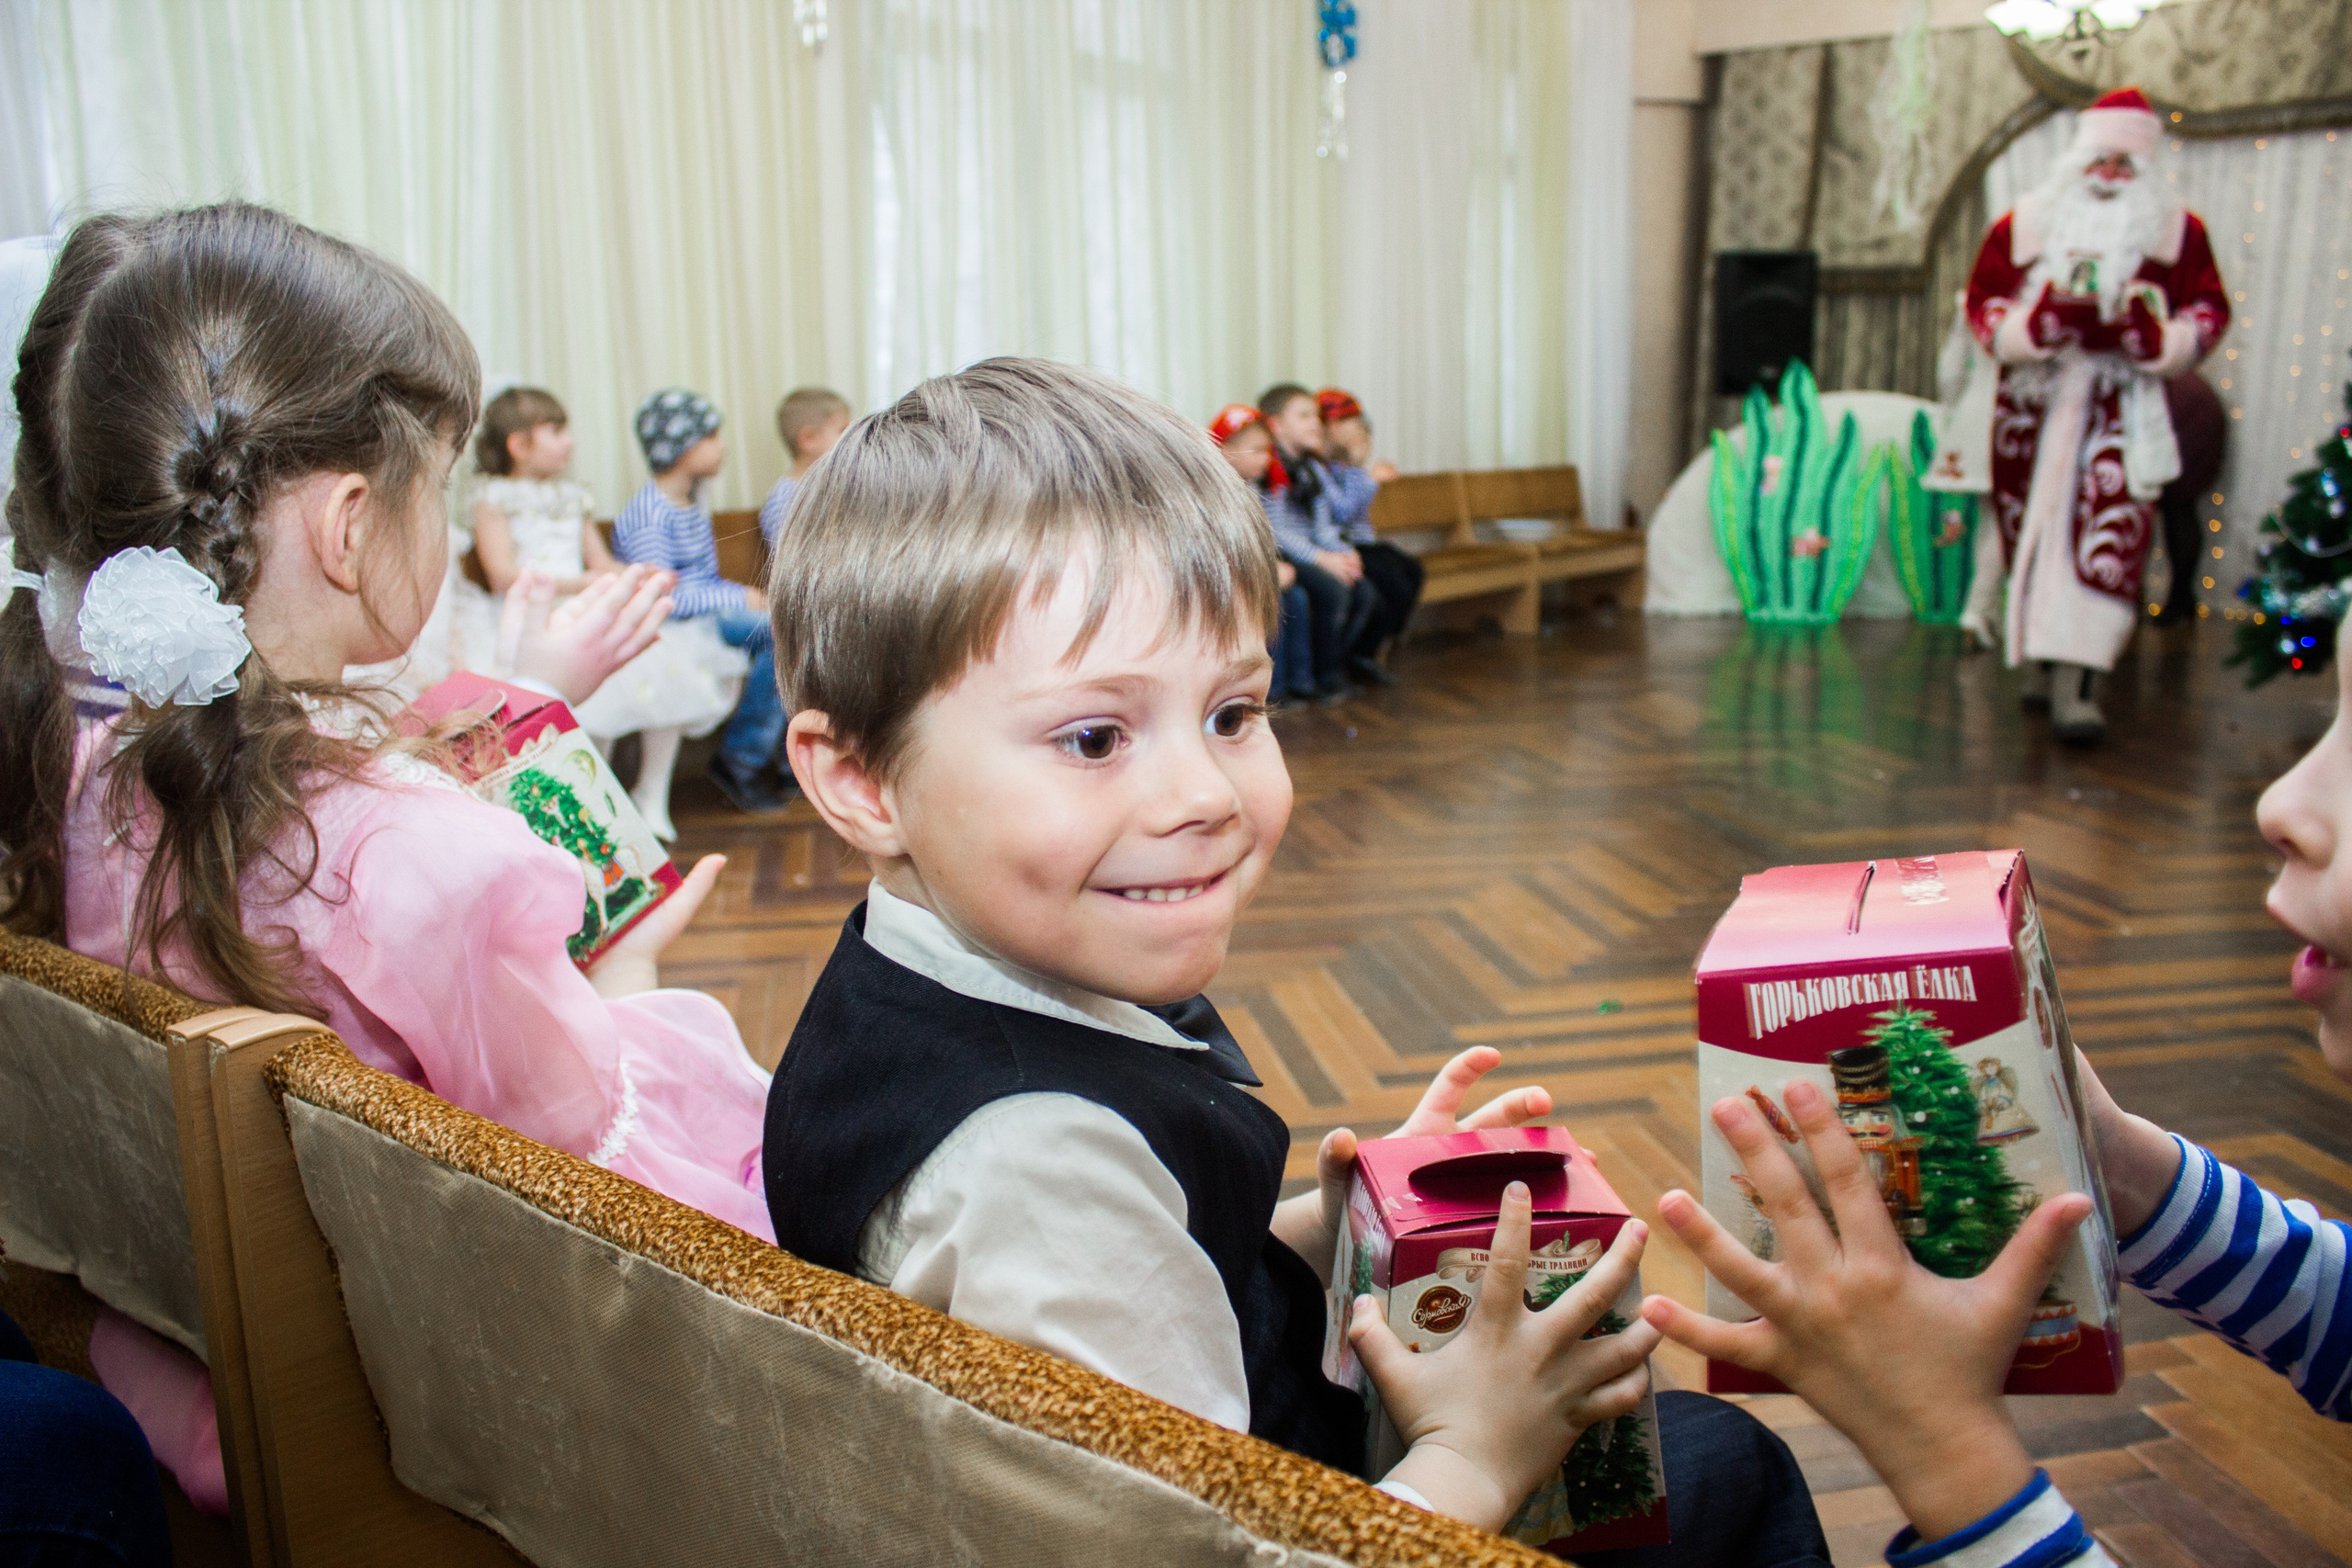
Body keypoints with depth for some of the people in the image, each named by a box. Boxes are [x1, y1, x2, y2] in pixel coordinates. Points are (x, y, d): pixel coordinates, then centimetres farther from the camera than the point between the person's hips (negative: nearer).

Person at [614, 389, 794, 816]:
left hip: (706, 610, 9)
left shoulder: (694, 501, 15)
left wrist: (752, 595, 2)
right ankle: (740, 762, -16)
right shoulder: (647, 515, -15)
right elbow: (661, 596, -24)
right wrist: (740, 599, -19)